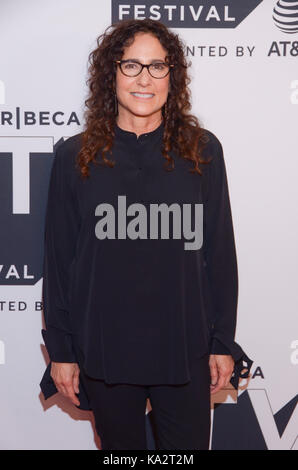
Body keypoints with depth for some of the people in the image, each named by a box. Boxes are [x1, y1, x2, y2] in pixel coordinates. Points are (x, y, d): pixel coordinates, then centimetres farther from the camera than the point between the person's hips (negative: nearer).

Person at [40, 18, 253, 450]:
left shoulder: (202, 150, 0)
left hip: (185, 350, 0)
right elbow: (59, 259, 2)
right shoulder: (75, 157, -1)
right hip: (103, 351, 0)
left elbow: (219, 252, 2)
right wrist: (60, 350, 1)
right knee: (120, 447, 16)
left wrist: (222, 343, 2)